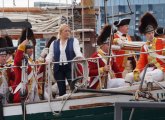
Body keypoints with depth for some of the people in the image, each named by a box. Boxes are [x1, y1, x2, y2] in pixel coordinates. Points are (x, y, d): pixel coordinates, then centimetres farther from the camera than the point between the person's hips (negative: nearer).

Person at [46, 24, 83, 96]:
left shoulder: (74, 41, 7)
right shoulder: (54, 43, 13)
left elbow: (77, 50, -9)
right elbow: (50, 55, 9)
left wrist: (79, 57, -30)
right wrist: (47, 60, -13)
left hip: (70, 67, -2)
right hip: (58, 68, 2)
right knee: (61, 89, 3)